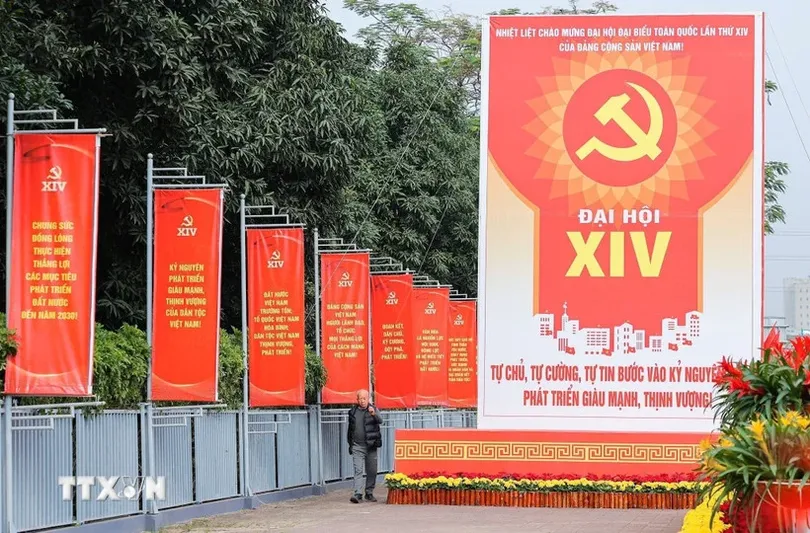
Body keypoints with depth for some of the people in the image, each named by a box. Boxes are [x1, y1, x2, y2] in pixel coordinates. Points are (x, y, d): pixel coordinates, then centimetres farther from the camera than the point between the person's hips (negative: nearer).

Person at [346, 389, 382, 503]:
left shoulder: (373, 410, 2)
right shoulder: (353, 411, 10)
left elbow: (380, 421, -16)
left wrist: (374, 414, -37)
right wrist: (350, 444, 21)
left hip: (371, 445, -1)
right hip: (357, 446, 1)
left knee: (372, 471, 5)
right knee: (358, 470, -8)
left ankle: (369, 493, 17)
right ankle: (358, 494, -14)